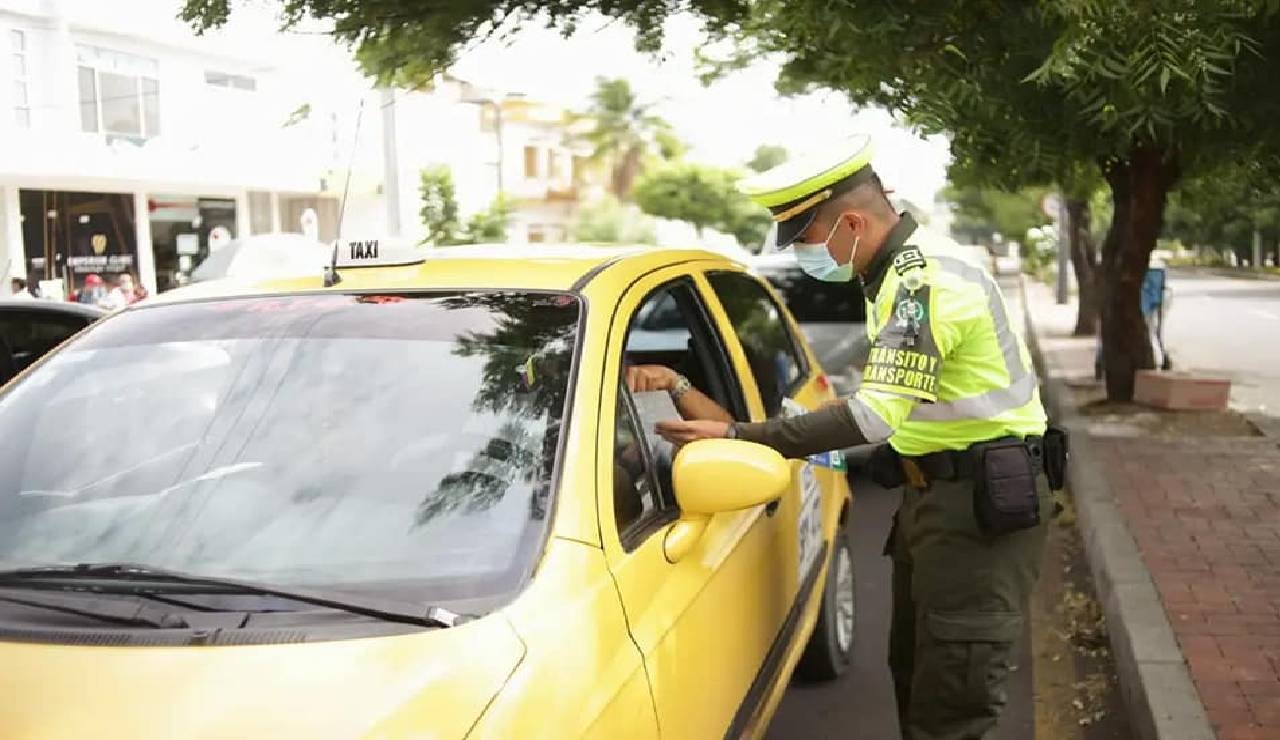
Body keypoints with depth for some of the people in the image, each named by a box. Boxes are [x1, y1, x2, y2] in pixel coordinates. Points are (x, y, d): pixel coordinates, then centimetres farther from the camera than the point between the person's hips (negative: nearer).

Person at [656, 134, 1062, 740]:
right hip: (936, 489, 10)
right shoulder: (901, 270, 11)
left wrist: (738, 438, -30)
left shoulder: (927, 277, -22)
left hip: (984, 496, -10)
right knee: (915, 670, 17)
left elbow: (875, 414, -31)